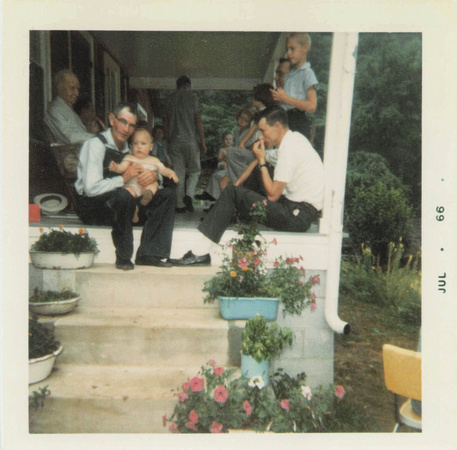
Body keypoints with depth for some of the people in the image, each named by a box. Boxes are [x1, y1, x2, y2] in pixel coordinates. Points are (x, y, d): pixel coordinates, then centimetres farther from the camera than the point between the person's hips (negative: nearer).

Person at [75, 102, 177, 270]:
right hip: (92, 207, -7)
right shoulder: (95, 145, -11)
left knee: (167, 194, -8)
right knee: (123, 196, -39)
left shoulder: (130, 148, 11)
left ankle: (148, 254, -19)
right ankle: (123, 257, -22)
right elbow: (91, 188, -21)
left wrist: (154, 175, -10)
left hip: (121, 206, 7)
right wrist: (123, 179, -22)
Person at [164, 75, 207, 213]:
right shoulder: (191, 96, 1)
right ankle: (188, 195, -14)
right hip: (190, 139, -4)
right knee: (195, 171, 8)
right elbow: (198, 120, -6)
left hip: (175, 141, 4)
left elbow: (165, 122, 16)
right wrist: (203, 141, -3)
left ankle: (180, 204, 4)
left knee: (179, 174, 6)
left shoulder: (170, 99, 14)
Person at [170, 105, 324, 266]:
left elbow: (272, 195, -16)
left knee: (232, 193, -12)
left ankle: (199, 252, -8)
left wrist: (262, 161, -8)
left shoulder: (289, 148, -15)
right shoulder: (296, 137, 15)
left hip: (298, 215, -10)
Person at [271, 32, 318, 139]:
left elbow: (312, 106, -15)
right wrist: (277, 96, 4)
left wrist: (285, 98, -12)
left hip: (299, 123, -7)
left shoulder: (307, 73, -3)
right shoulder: (289, 75, 20)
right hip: (285, 120, 7)